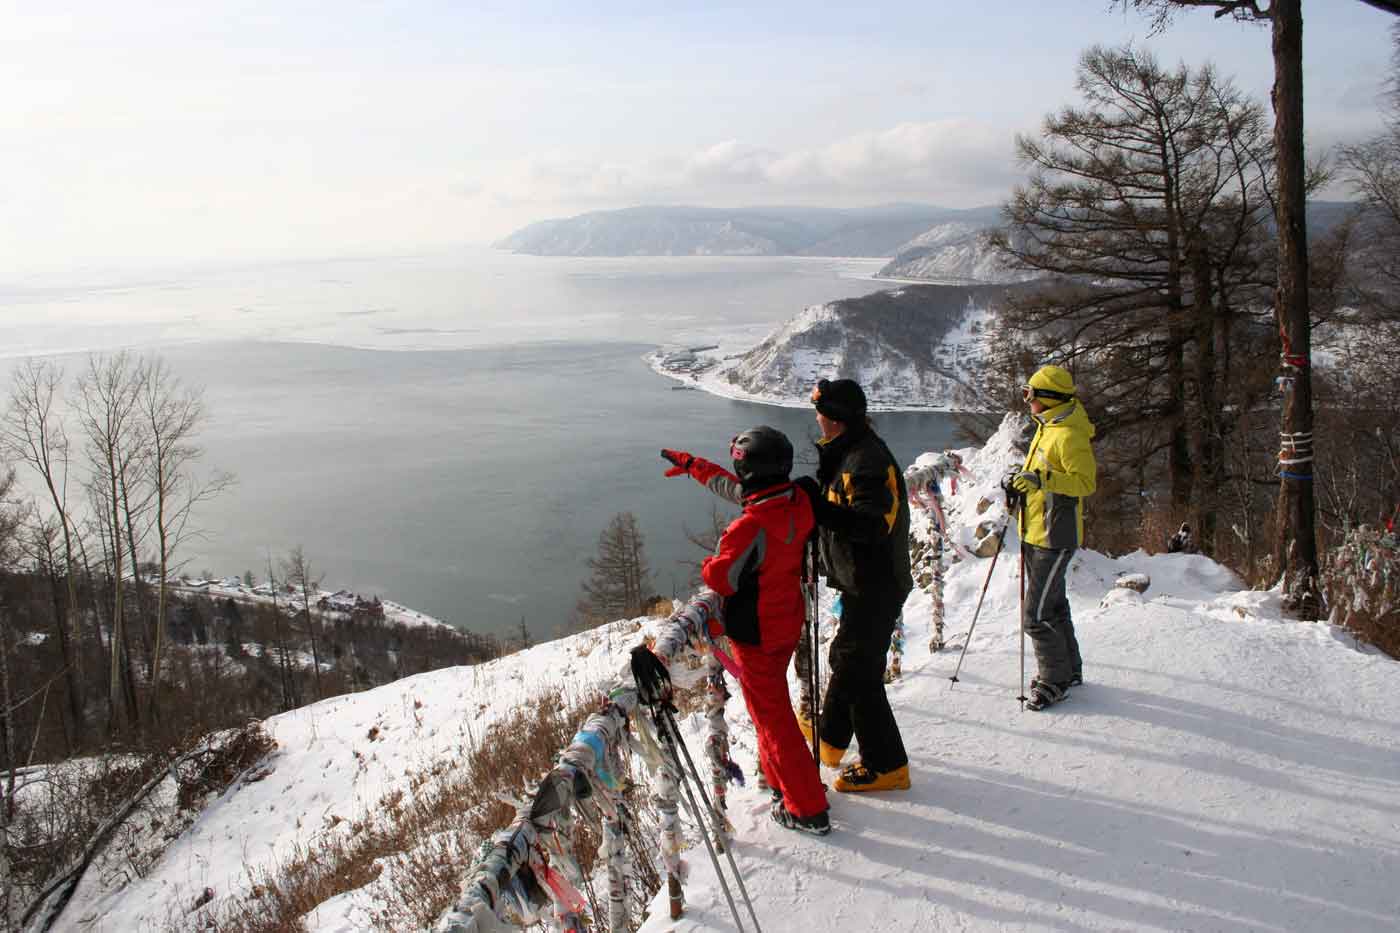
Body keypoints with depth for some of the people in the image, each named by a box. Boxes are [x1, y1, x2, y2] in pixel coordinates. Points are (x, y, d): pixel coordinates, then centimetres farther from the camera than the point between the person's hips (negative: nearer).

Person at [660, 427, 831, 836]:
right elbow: (734, 488, 9)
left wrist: (708, 565, -2)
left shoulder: (751, 526, -32)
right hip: (789, 622, 8)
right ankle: (781, 779, 42)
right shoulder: (797, 502, -6)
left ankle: (808, 809, 13)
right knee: (772, 703, 26)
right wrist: (691, 464, 20)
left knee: (771, 715, 5)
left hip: (756, 635, -8)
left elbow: (721, 578, -26)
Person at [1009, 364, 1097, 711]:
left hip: (1054, 536, -10)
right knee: (1053, 605, 20)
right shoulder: (1048, 427, 12)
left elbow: (1085, 483, -25)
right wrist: (1023, 482, 10)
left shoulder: (1069, 435, -19)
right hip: (1037, 532, 11)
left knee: (1036, 614, -8)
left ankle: (1055, 680, 4)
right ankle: (1068, 669, 33)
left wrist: (1041, 479, -34)